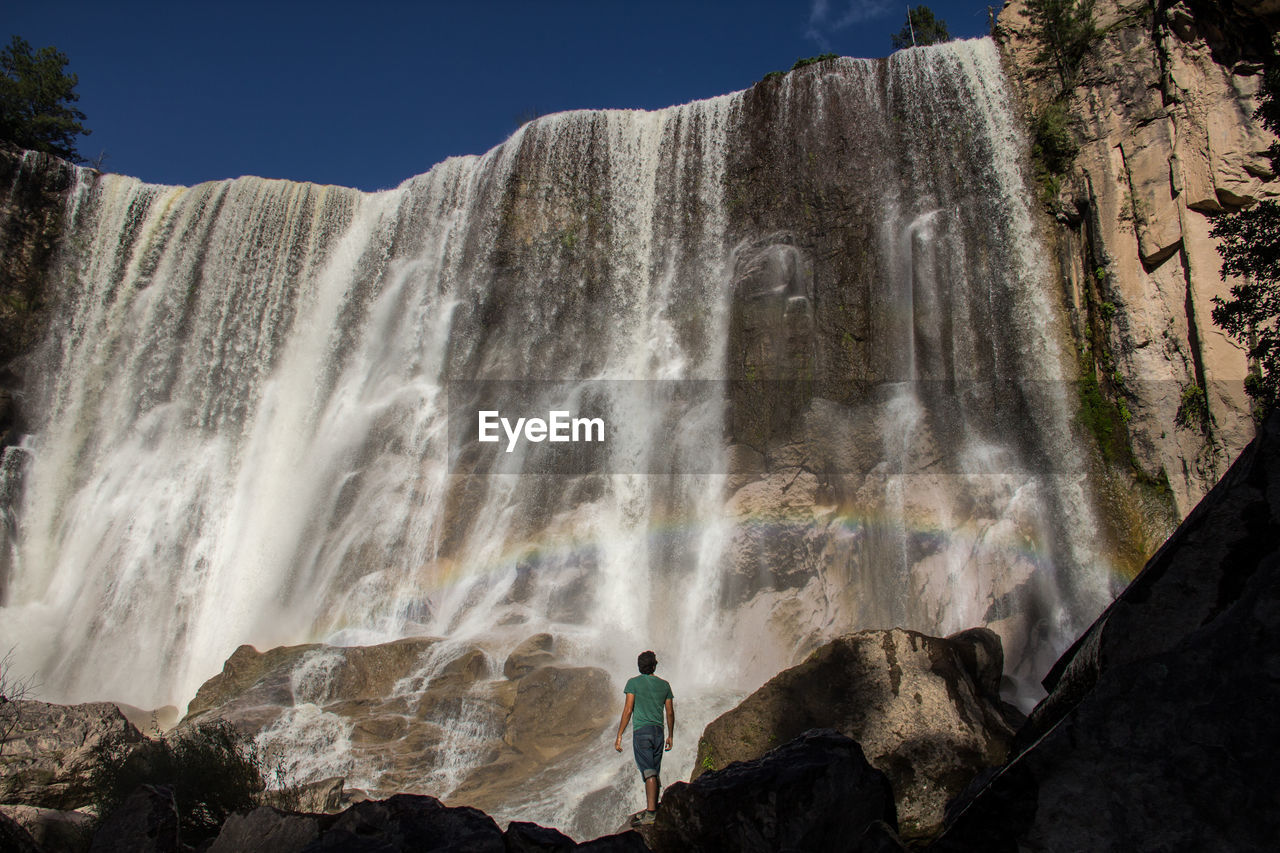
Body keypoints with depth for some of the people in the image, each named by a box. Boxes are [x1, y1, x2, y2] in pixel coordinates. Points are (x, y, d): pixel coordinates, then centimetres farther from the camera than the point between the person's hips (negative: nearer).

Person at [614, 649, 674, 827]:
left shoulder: (634, 682, -1)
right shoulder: (664, 685, 10)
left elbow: (628, 710, -7)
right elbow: (670, 713, 11)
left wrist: (619, 735, -4)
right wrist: (670, 736, 20)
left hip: (641, 730, -4)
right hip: (658, 732, 4)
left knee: (648, 772, -12)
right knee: (655, 773, 12)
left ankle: (651, 812, -21)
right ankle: (653, 810, 19)